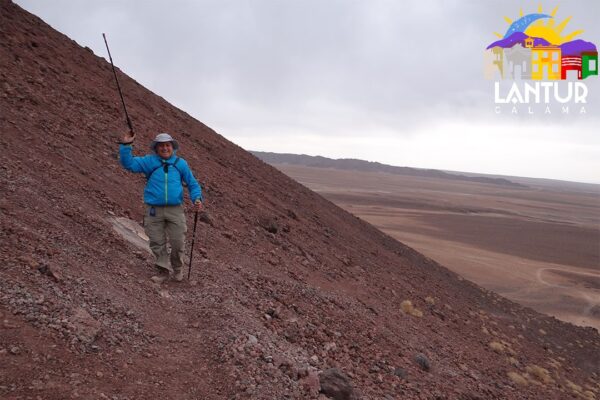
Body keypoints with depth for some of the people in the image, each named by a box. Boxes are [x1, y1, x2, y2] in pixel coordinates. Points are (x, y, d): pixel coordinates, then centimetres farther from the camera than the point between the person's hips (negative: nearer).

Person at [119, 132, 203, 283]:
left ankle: (178, 270, 24)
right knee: (157, 243, 5)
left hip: (175, 210, 0)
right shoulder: (149, 161, 7)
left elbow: (192, 183, 13)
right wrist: (126, 146, -14)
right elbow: (129, 163, -2)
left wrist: (197, 198, -3)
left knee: (178, 242, 2)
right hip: (154, 210, 0)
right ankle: (163, 271, 18)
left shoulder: (180, 163, 8)